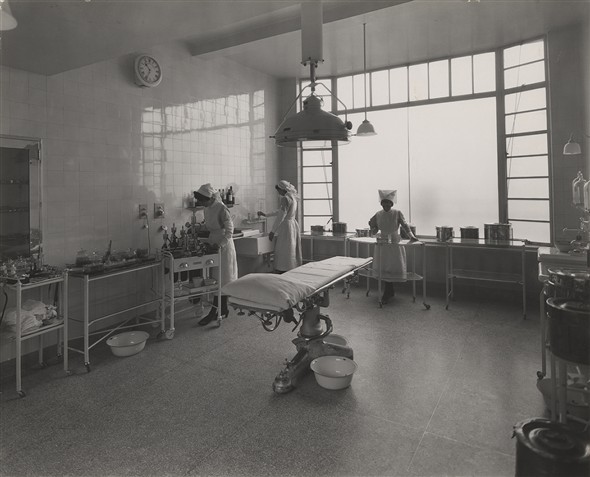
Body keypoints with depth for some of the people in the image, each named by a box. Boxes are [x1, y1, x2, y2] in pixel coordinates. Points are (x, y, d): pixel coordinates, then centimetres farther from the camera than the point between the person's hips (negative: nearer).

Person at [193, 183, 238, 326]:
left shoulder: (221, 209, -17)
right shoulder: (207, 209, 8)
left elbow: (229, 230, -17)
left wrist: (221, 243, -24)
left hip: (223, 247, -8)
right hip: (213, 246, 8)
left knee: (221, 279, -3)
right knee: (219, 279, 12)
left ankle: (213, 312, 0)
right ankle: (223, 309, 21)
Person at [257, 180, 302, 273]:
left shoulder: (285, 198, -14)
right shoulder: (293, 198, 15)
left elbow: (281, 216, -18)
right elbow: (280, 212, 24)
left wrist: (273, 231, -14)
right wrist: (266, 215, 28)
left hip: (286, 226, -9)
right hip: (294, 225, 9)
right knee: (292, 252, 10)